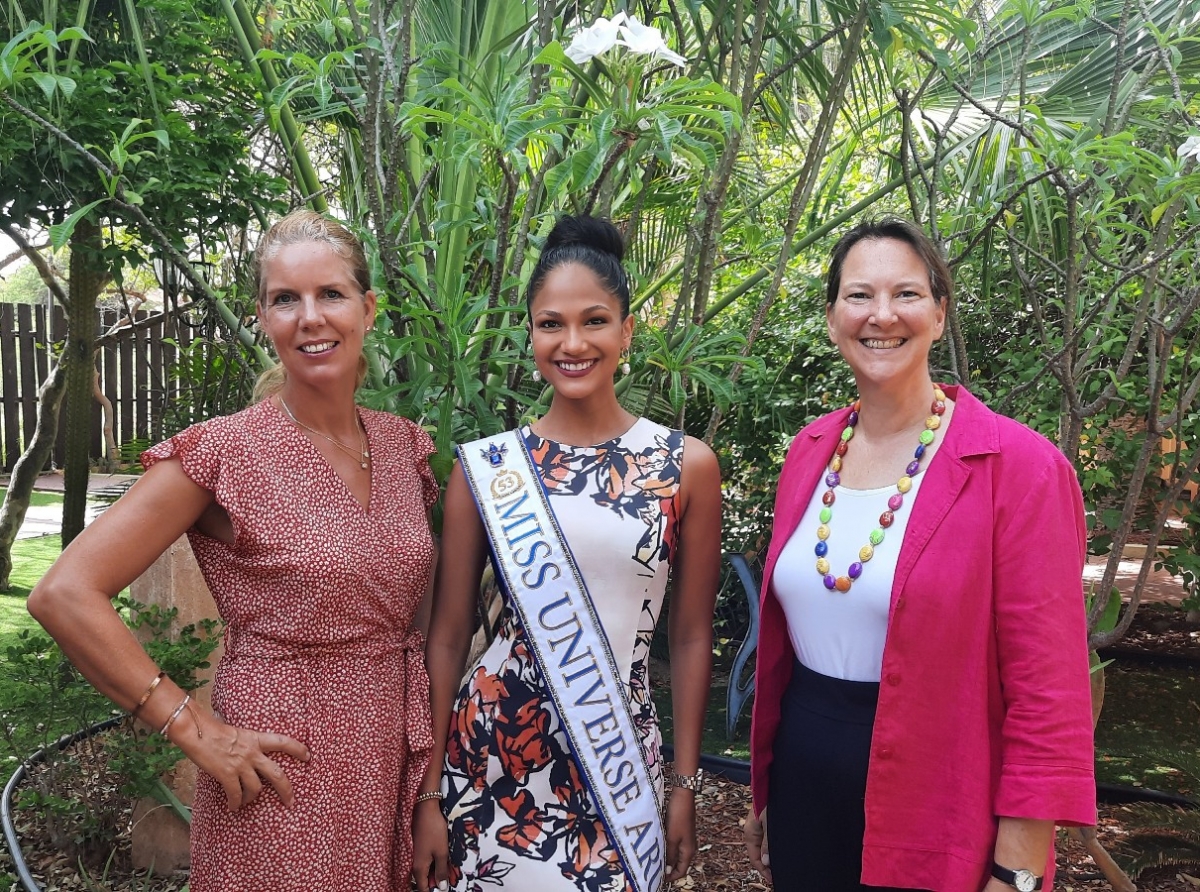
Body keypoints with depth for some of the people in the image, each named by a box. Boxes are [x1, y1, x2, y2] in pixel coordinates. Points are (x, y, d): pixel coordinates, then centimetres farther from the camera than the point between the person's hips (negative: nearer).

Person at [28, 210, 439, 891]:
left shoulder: (408, 445, 3)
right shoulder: (226, 451, -13)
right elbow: (65, 595, -15)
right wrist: (196, 729, -16)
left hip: (395, 763, 5)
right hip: (283, 777, -5)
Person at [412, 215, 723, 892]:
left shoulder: (686, 466, -4)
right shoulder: (487, 467, -4)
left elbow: (691, 637, 2)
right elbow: (448, 636, 0)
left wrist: (687, 785, 5)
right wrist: (429, 793, 1)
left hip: (623, 754, 0)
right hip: (493, 750, 0)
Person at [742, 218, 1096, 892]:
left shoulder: (1021, 467, -16)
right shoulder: (810, 452, 1)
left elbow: (1047, 693, -15)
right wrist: (762, 791, 15)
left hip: (935, 813, -5)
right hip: (802, 789, 5)